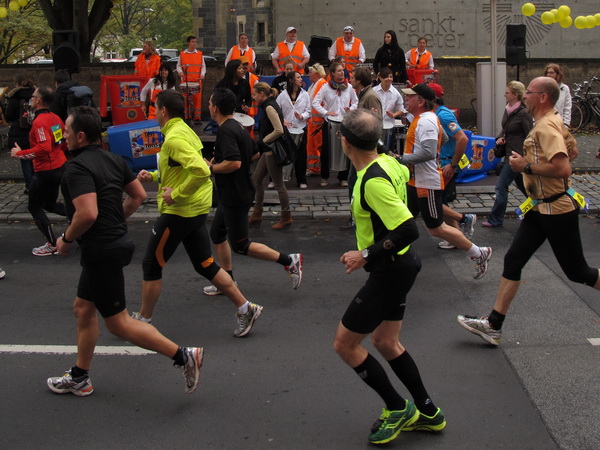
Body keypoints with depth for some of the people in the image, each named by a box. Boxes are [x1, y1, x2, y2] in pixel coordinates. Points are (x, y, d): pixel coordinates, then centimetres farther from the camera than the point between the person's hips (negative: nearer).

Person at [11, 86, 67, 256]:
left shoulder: (39, 122, -21)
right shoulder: (55, 118, 4)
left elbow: (44, 148, -30)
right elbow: (66, 139, 13)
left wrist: (20, 154, -21)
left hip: (45, 171, -8)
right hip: (60, 167, 9)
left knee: (35, 207, 8)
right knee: (50, 204, 24)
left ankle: (52, 245, 10)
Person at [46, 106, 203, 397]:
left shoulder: (77, 167, -19)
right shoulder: (113, 159, 8)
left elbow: (88, 213, -30)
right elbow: (138, 195, 15)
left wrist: (66, 239, -14)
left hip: (101, 251, -10)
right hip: (117, 241, 10)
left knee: (118, 323, -1)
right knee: (83, 308, 20)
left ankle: (184, 356, -3)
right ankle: (79, 378, 30)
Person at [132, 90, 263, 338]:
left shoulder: (174, 138, -19)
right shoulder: (185, 130, 11)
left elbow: (201, 170, -32)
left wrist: (176, 194, -24)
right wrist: (153, 176, 14)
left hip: (179, 211, -10)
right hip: (197, 209, 10)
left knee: (152, 265, 6)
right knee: (205, 265, 14)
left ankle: (142, 320, 18)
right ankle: (245, 308, 14)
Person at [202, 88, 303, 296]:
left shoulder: (226, 131, -22)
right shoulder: (238, 127, 9)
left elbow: (234, 163, -33)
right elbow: (253, 153, 20)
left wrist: (211, 167, -17)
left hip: (235, 197, -10)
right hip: (231, 195, 10)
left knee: (240, 245, -2)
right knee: (217, 234, 18)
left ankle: (289, 260, -1)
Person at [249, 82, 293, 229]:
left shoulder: (269, 107, -18)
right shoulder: (269, 105, 11)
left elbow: (279, 130, -25)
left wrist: (262, 142, -13)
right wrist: (262, 142, 11)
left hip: (273, 151, -11)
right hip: (268, 150, 11)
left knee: (279, 184, 0)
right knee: (256, 179, 14)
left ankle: (286, 217, 11)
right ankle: (257, 215, 22)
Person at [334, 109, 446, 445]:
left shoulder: (373, 182, -27)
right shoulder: (388, 163, 1)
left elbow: (409, 231, -31)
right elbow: (405, 174, 23)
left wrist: (366, 256, -23)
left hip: (391, 272, -10)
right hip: (401, 266, 10)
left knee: (345, 343, 2)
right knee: (385, 342, 21)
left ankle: (398, 408, 13)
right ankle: (427, 412, 30)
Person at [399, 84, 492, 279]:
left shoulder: (426, 121, -20)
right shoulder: (422, 119, 12)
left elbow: (428, 152, -31)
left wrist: (402, 159, -23)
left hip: (427, 184, -10)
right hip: (415, 182, 10)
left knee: (436, 229, -1)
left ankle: (479, 254, 12)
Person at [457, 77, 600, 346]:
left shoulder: (545, 126, -20)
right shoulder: (554, 122, 11)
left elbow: (563, 168, -32)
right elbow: (570, 150, 27)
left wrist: (526, 166, -20)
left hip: (557, 210, -10)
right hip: (541, 208, 10)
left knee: (577, 271, 3)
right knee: (512, 261, 4)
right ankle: (493, 325, 6)